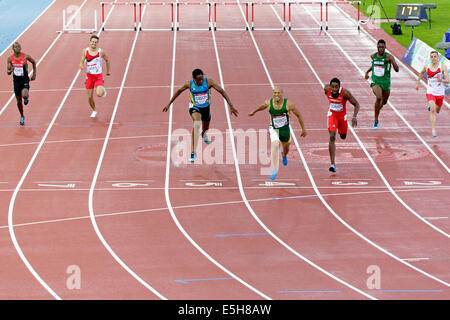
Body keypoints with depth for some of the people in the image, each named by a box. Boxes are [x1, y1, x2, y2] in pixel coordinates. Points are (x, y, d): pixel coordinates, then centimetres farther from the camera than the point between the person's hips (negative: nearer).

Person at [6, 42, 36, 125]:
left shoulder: (25, 57, -13)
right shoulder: (10, 58, -6)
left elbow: (33, 62, 7)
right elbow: (8, 72, 0)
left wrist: (34, 74, 8)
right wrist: (10, 71, -25)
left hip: (25, 80, -3)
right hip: (16, 81, 3)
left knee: (24, 96, -29)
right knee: (19, 100, 11)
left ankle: (26, 98, 10)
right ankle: (22, 117, 32)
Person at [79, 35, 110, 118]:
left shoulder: (101, 52, -10)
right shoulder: (85, 51, -6)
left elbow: (107, 60, 7)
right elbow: (82, 61, -8)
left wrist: (108, 71, 15)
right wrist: (81, 65, -31)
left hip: (98, 76, -2)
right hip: (89, 76, 2)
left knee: (99, 94, -24)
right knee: (90, 97, 5)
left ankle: (103, 90, 14)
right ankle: (94, 111, 32)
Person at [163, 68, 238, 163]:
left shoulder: (208, 82, -25)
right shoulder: (189, 84, -22)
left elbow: (222, 91, -22)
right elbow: (178, 91, -3)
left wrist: (231, 105, -27)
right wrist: (169, 104, 3)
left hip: (206, 107, 3)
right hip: (195, 107, -3)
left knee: (205, 128, 24)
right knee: (197, 125, -31)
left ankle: (203, 134, 67)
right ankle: (193, 152, -31)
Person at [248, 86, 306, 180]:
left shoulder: (288, 104, -18)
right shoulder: (268, 103, -14)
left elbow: (298, 115, -6)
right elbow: (262, 106, 12)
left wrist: (303, 129, -2)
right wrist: (254, 112, 29)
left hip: (285, 129, 1)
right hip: (274, 129, -1)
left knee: (286, 149, 21)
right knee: (275, 145, -26)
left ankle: (284, 155, 62)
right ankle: (274, 170, -23)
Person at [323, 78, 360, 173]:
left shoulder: (345, 93, -29)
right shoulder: (327, 89, -22)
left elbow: (356, 104, -21)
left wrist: (354, 117, -34)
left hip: (342, 115, 0)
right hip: (332, 114, 0)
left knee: (343, 137, 20)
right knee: (332, 137, -17)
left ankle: (341, 130, 62)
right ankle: (332, 163, -18)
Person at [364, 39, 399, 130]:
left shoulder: (388, 56, -11)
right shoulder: (373, 56, 2)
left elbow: (397, 69, -19)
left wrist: (392, 60, -33)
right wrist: (367, 71, 19)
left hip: (386, 82, 0)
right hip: (375, 82, 0)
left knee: (384, 102, 18)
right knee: (378, 97, -27)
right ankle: (376, 120, -19)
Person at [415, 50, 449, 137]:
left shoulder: (442, 67, -9)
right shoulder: (427, 67, -2)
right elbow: (421, 73, 22)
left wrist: (442, 80, -36)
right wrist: (417, 83, 22)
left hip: (440, 93, 1)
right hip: (430, 92, -1)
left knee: (436, 111, 21)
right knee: (432, 110, -20)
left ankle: (431, 107, 57)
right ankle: (433, 130, -19)